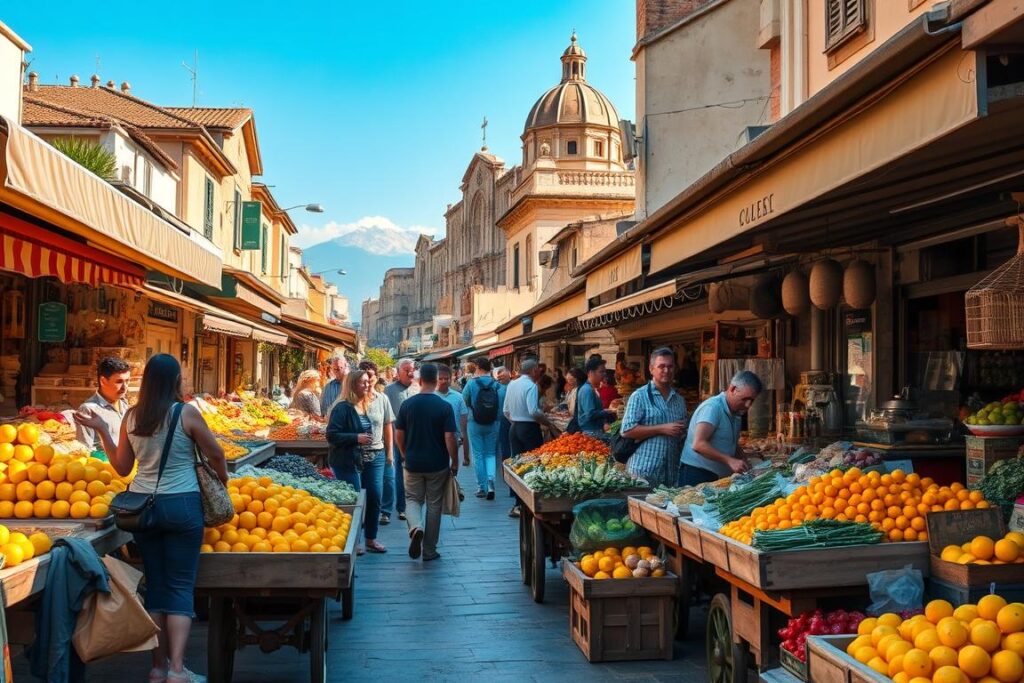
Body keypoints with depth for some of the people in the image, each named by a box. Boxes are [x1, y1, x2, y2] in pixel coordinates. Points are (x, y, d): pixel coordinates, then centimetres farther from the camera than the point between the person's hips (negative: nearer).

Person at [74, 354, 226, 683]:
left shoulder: (131, 416, 2)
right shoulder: (186, 413, -10)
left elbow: (122, 466, 10)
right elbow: (216, 455, -2)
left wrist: (102, 430, 18)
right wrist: (223, 481, 17)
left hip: (142, 505, 4)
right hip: (181, 505, -4)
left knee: (155, 584, 13)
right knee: (181, 586, 2)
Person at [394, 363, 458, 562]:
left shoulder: (407, 404, -4)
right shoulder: (445, 406, -11)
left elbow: (398, 435, 2)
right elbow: (449, 438, -13)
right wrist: (455, 463, -1)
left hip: (413, 463, 1)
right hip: (438, 464, -1)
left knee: (413, 499, 16)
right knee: (434, 505, 10)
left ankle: (416, 527, -15)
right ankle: (429, 551, 16)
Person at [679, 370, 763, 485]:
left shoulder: (736, 413, 14)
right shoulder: (712, 407, -16)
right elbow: (698, 444, -27)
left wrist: (745, 466, 8)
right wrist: (729, 460, -30)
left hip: (718, 478, 9)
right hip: (697, 475, -9)